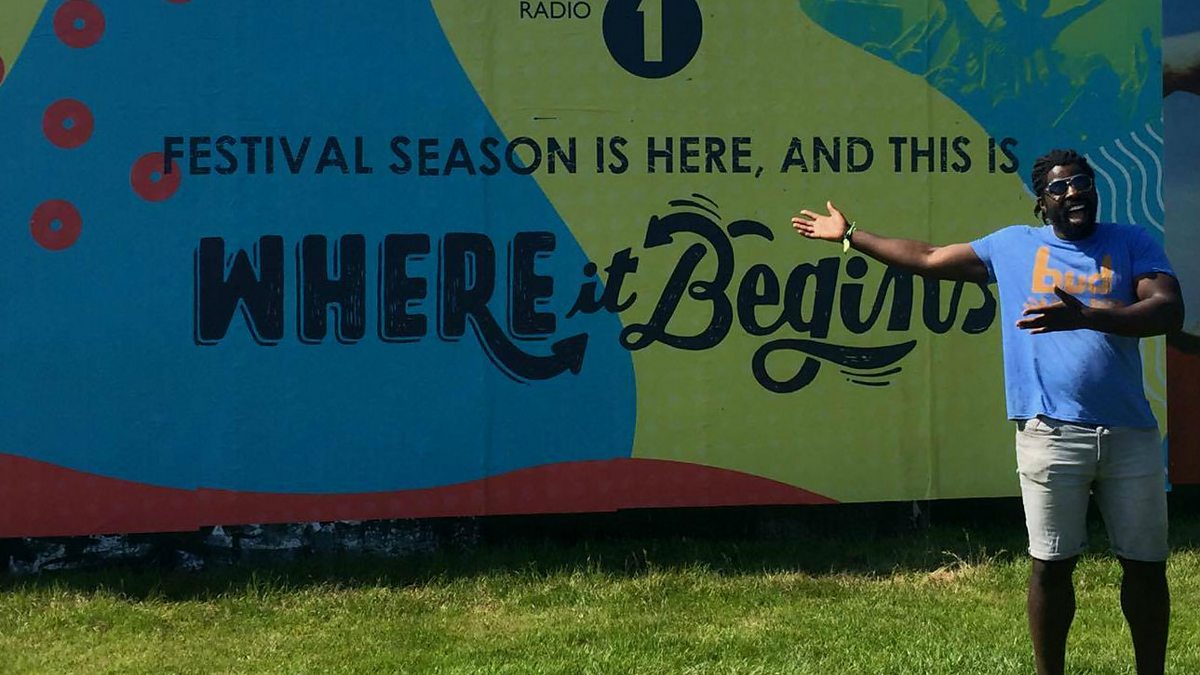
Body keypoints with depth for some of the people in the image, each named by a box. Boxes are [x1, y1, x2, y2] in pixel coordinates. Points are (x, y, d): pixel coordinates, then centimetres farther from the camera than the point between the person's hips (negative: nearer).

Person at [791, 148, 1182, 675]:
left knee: (1146, 566, 7)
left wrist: (1084, 316, -24)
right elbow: (927, 258, 18)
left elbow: (1169, 312, -10)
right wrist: (849, 235, 20)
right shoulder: (1013, 246, 9)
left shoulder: (1133, 244, 5)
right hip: (1052, 433, 0)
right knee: (1051, 566, 3)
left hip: (1129, 433, 0)